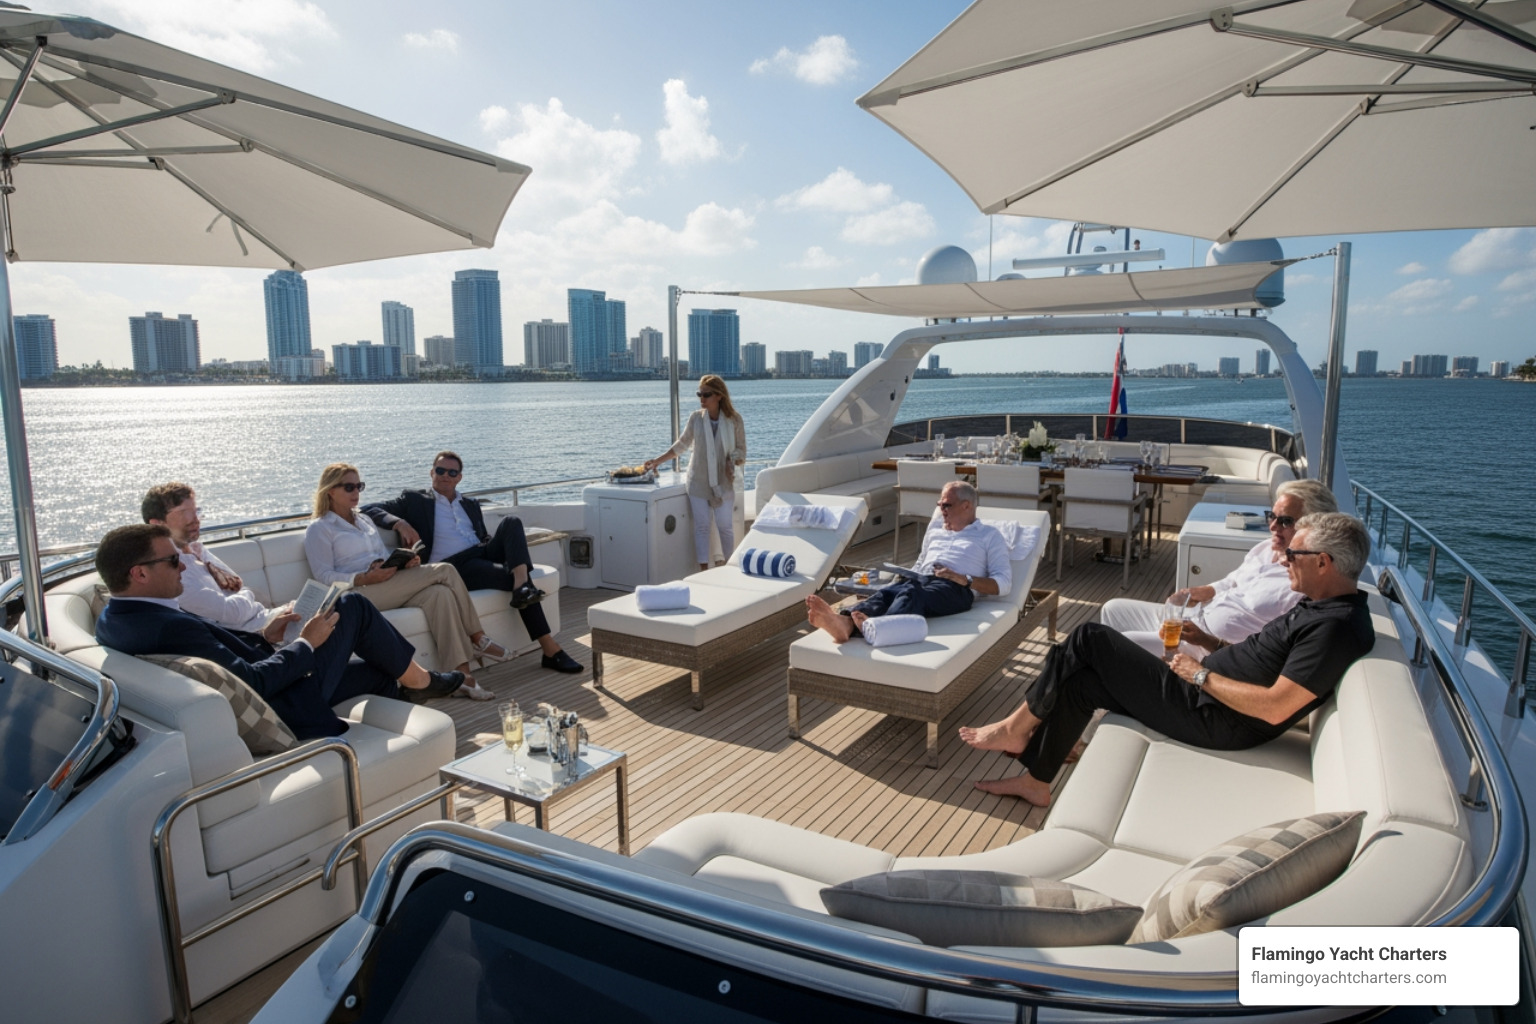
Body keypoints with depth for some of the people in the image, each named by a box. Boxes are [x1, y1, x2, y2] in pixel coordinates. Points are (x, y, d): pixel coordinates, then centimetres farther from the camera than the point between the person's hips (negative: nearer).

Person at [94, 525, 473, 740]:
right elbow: (254, 683, -28)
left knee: (379, 668, 23)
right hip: (283, 712, -10)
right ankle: (416, 678, 21)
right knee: (352, 607, 3)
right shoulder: (169, 627, -32)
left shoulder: (114, 619, 1)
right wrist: (306, 643, -14)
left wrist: (263, 638, 10)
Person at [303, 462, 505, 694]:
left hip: (390, 588, 7)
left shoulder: (364, 521, 28)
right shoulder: (319, 529, 6)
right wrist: (366, 578, -23)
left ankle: (462, 673, -31)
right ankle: (478, 639, -19)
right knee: (444, 571, -23)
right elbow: (324, 576, -6)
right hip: (357, 593, -7)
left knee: (439, 593, -27)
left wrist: (406, 561, -2)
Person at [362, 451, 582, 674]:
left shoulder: (471, 505, 29)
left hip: (483, 554, 5)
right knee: (513, 577, -29)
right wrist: (399, 523, -16)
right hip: (453, 567, -5)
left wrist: (515, 541, 6)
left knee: (511, 521, -23)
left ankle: (522, 586, -45)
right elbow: (368, 510, 6)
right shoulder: (414, 500, 14)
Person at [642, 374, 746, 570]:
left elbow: (741, 450, 2)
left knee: (725, 526, 2)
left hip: (723, 482, -1)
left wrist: (732, 461, -19)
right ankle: (704, 570, 10)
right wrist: (658, 460, 4)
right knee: (701, 526, 3)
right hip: (698, 481, 1)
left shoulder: (734, 420, -7)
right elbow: (681, 444, 9)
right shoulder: (696, 418, -3)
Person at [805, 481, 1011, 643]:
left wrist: (965, 579, -10)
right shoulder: (935, 526, 33)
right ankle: (845, 622, -63)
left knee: (912, 594, -39)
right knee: (885, 592, -33)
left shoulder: (989, 535, 16)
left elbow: (1003, 583, 6)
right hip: (921, 579, 4)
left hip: (954, 588, -4)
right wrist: (908, 575, 12)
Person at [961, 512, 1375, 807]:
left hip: (1211, 719, -10)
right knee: (1080, 679, 9)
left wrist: (1201, 674, -16)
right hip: (1204, 696, 10)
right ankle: (1034, 780, 18)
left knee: (1090, 638, -10)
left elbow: (1275, 708, -27)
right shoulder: (1322, 606, 10)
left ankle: (1016, 728, 5)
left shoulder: (1337, 627, -21)